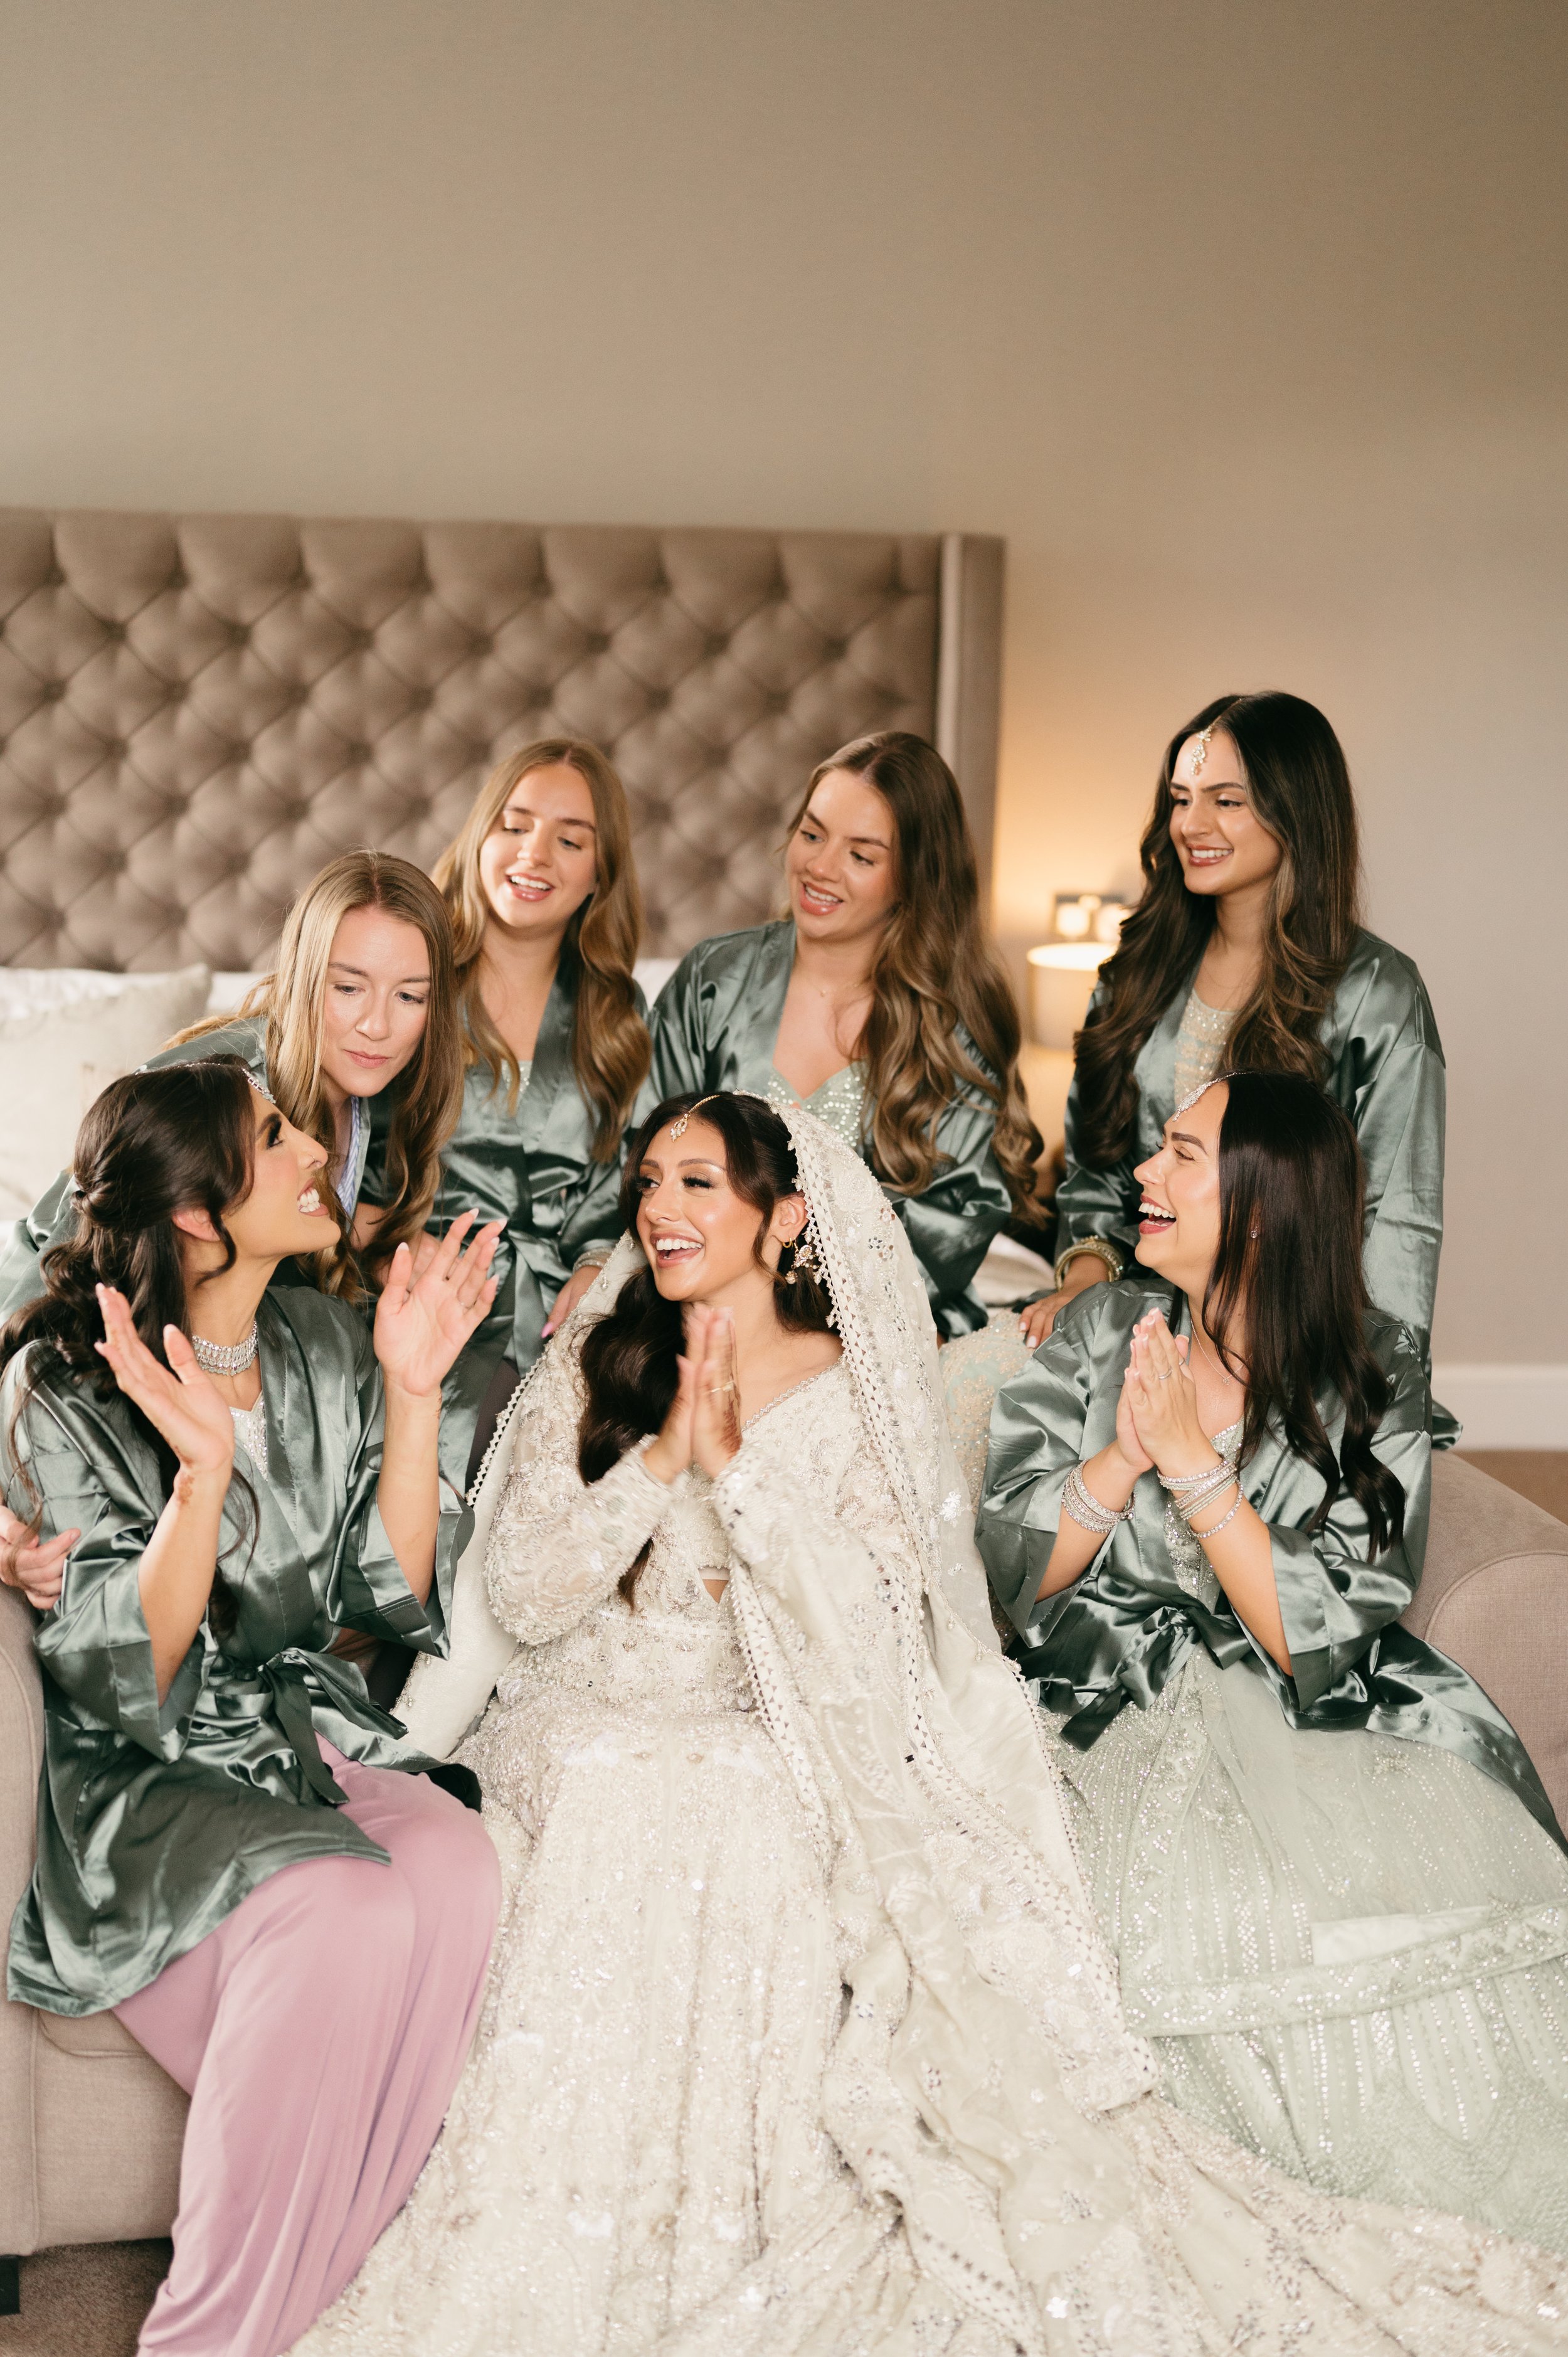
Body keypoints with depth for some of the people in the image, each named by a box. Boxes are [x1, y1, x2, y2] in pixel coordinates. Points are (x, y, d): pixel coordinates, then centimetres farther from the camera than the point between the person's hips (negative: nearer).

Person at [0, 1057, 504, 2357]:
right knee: (343, 1915, -33)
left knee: (456, 1871, -27)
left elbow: (396, 1591, 4)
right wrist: (204, 1473, -31)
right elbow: (118, 1682, -16)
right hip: (131, 1780, -5)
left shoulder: (325, 1344, 5)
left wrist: (412, 1393, -6)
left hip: (302, 1730, 5)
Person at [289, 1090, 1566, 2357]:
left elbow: (872, 1622, -11)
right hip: (598, 1725, 2)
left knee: (743, 1841, -32)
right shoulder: (587, 1370, 7)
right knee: (612, 1834, -30)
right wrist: (661, 1457, -15)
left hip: (774, 1744, -1)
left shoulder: (857, 1394, 2)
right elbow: (525, 1595, -4)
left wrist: (735, 1465, -17)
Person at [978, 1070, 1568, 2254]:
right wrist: (1125, 1456, -15)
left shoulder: (1376, 1373, -1)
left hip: (1322, 1717, 0)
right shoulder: (1105, 1331, 5)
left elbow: (1320, 1638, -11)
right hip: (1122, 1704, 1)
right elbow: (1012, 1575, -1)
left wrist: (1197, 1464, -16)